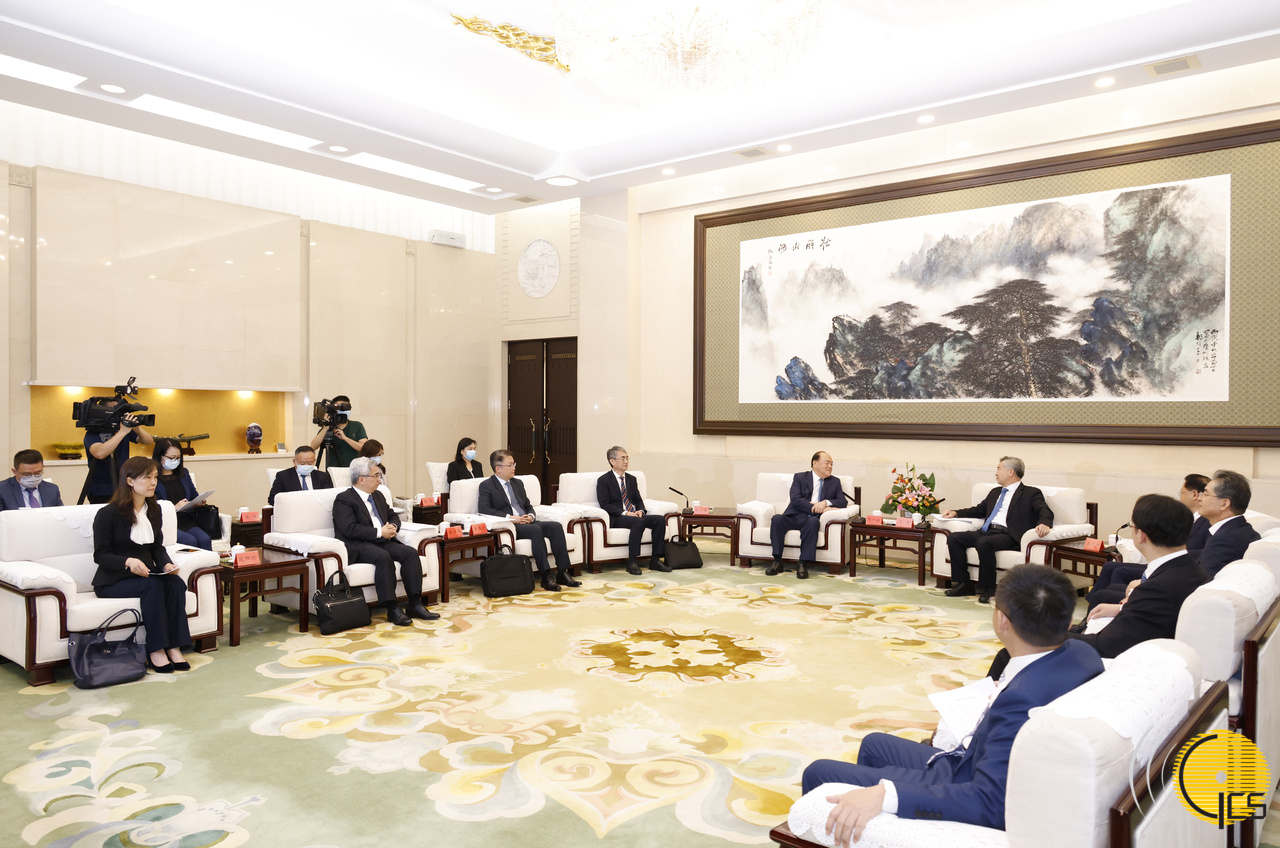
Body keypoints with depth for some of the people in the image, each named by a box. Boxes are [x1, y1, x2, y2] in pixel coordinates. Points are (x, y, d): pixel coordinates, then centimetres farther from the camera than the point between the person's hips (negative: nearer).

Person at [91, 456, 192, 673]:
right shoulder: (108, 514, -7)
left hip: (146, 573, 5)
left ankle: (174, 647, -27)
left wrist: (167, 564, -8)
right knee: (153, 585, -33)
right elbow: (100, 555, -9)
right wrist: (128, 562, -28)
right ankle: (156, 651, -29)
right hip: (112, 580, -5)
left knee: (176, 582, -26)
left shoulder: (153, 510, 12)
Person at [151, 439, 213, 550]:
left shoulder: (184, 473, 21)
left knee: (205, 540, -25)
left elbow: (194, 496, 27)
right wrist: (174, 508, -15)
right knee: (190, 541, -31)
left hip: (187, 521, 5)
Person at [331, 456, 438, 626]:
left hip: (383, 541, 7)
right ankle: (392, 609, -32)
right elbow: (349, 529, -16)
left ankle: (414, 604, -19)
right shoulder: (344, 499, -4)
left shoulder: (378, 496, 21)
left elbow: (393, 516, 28)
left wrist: (393, 527, 3)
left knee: (410, 553, -18)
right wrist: (379, 532, -16)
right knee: (383, 557, -36)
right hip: (358, 546, -7)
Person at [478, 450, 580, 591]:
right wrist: (509, 517, -21)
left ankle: (562, 572, -21)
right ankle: (545, 576, -35)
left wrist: (531, 516, 0)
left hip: (526, 522, 7)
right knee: (536, 530, -35)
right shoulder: (487, 485, 2)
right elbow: (483, 508, -14)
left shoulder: (518, 483, 24)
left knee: (556, 526, -19)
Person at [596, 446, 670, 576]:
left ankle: (655, 560, -17)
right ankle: (632, 562, -31)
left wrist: (640, 511, -4)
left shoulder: (631, 479, 21)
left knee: (660, 519, -18)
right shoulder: (604, 480, 0)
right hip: (616, 519, -7)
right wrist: (625, 513, -19)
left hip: (634, 515, 7)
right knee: (639, 522, -36)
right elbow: (605, 505, -9)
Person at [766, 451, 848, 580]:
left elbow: (843, 502, 8)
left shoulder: (835, 482, 21)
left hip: (812, 519, 0)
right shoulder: (800, 477, 13)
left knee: (813, 521, -36)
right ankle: (777, 562, -27)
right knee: (777, 519, -31)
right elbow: (795, 499, -3)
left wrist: (826, 503, -11)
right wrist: (815, 508, -14)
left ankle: (803, 564, -36)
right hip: (795, 516, 0)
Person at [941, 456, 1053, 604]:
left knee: (983, 542, -37)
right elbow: (979, 510, 36)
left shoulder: (1031, 493, 7)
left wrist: (1044, 524, -32)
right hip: (986, 531, 7)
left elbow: (1045, 512, -7)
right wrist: (955, 513, 20)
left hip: (1008, 535, -7)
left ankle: (987, 588, -21)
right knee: (953, 538, -14)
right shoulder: (995, 492, 30)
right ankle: (964, 584, -9)